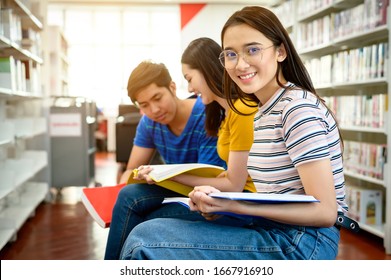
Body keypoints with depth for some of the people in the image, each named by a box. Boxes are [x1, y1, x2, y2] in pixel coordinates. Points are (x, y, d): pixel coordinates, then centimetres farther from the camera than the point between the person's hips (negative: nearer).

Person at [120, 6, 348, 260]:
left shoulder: (299, 109, -14)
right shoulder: (260, 111, 14)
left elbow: (326, 212, -18)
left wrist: (236, 206, -25)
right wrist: (215, 200, -3)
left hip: (302, 243, -8)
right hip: (268, 232, 9)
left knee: (146, 240, -19)